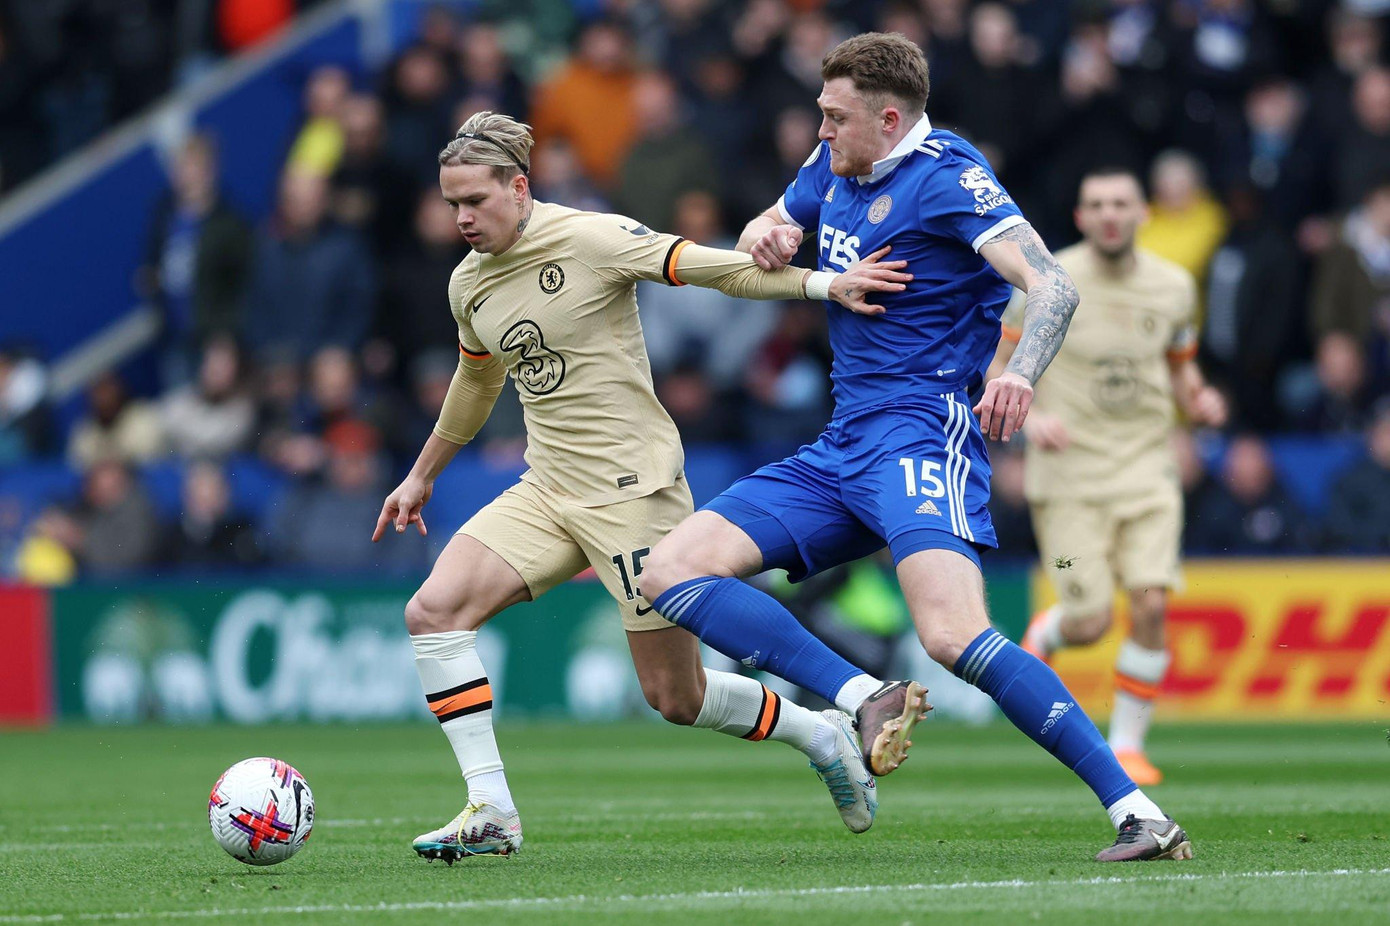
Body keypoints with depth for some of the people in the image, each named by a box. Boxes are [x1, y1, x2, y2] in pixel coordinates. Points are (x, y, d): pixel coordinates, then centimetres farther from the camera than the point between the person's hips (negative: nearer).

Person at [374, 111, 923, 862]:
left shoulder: (588, 239, -13)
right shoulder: (469, 285, 8)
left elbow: (716, 269, -13)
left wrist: (822, 284, -23)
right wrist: (422, 474, 37)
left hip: (631, 489, -7)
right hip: (546, 490, 7)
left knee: (676, 699, -3)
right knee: (433, 611, -13)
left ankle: (820, 735, 25)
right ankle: (491, 812, -8)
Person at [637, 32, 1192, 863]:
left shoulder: (946, 175, -11)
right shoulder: (835, 167, 14)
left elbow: (1053, 285, -22)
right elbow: (773, 226, 34)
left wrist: (1020, 375, -43)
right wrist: (766, 235, 6)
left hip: (924, 434, -9)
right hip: (841, 451, 9)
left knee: (954, 636, -30)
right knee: (671, 572, -4)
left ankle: (1136, 810, -28)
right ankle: (862, 702, -15)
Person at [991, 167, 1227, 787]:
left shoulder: (1173, 286, 4)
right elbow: (996, 365, 0)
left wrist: (1197, 401, -3)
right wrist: (1029, 419, -18)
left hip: (1147, 465, 3)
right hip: (1070, 473, -2)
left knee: (1151, 603, -14)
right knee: (1090, 623, -8)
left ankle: (1127, 744, 3)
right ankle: (1041, 637, 31)